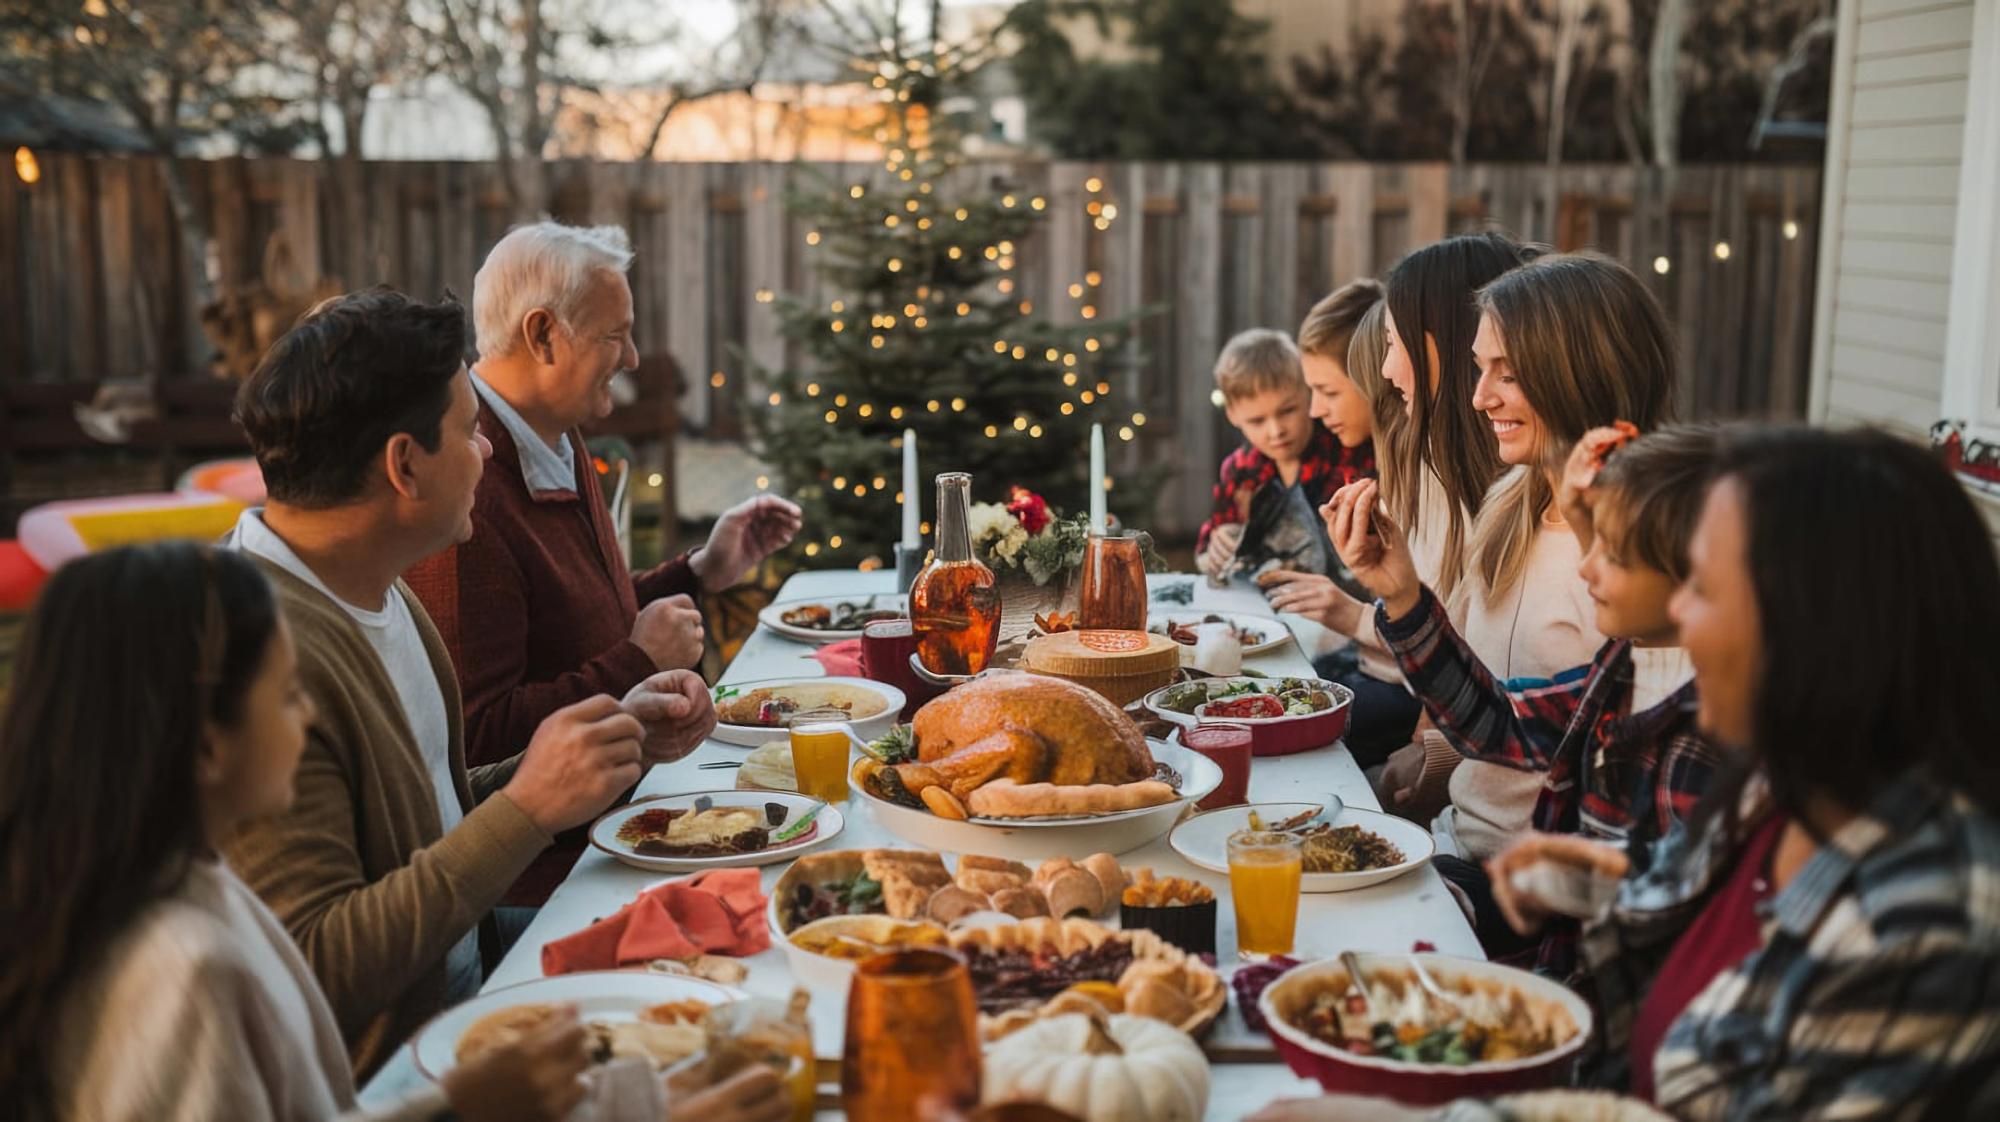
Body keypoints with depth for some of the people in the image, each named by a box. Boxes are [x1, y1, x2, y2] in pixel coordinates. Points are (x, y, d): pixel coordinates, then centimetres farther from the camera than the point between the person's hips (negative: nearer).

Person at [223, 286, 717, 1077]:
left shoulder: (375, 591, 6)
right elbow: (317, 972, -25)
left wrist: (622, 743, 2)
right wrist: (528, 807, -25)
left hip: (467, 994, 8)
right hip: (383, 1070, -8)